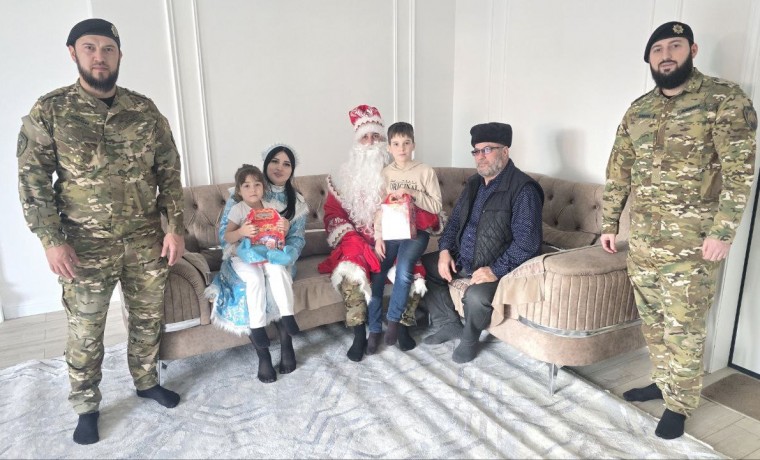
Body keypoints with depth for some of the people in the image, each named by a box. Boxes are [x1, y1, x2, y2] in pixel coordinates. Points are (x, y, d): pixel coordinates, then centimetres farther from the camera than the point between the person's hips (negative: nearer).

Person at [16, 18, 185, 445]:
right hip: (87, 246, -2)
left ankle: (147, 381, 39)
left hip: (146, 241, 2)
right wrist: (51, 240, -11)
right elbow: (33, 179, -4)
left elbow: (169, 173, 3)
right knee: (86, 332, 10)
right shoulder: (49, 111, -4)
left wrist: (175, 227, -2)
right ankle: (87, 407, 31)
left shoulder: (145, 110, 2)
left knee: (148, 318, 15)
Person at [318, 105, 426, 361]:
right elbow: (332, 213, 4)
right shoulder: (343, 177, 6)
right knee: (350, 272, -31)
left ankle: (403, 326, -1)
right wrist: (350, 237, -12)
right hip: (358, 242, 0)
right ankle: (359, 335, -15)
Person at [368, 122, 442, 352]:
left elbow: (436, 206, -3)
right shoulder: (384, 173, 9)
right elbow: (379, 208, 5)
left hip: (416, 231, -3)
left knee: (403, 270, -29)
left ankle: (394, 319, -6)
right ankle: (374, 329, -1)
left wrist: (411, 193, -15)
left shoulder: (426, 171, 1)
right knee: (375, 274, -15)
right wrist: (378, 237, -7)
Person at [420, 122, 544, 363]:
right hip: (461, 259, 9)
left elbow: (527, 242, -24)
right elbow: (455, 219, 16)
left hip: (498, 266, -8)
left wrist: (496, 270, -30)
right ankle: (449, 324, 13)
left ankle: (469, 339, 0)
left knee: (476, 295, -35)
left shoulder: (523, 189, -18)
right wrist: (445, 249, 0)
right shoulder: (474, 183, 9)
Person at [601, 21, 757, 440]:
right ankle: (663, 382, 35)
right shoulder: (637, 110, 9)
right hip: (642, 238, 6)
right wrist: (609, 223, 10)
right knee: (651, 319, 16)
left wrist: (722, 232, -17)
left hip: (691, 240, -5)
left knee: (683, 326, 3)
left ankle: (679, 404, 20)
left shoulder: (724, 99, -6)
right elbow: (618, 171, 12)